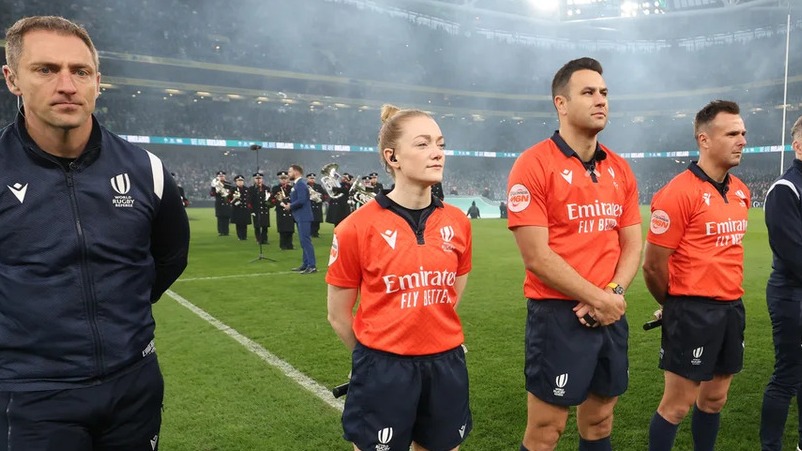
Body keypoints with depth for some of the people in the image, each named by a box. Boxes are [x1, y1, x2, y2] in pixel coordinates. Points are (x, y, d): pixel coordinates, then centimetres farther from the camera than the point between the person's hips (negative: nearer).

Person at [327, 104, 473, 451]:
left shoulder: (458, 223, -2)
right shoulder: (358, 227, -13)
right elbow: (338, 315, -3)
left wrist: (435, 340, 12)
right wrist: (375, 358, 7)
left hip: (447, 365, 4)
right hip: (383, 369, -3)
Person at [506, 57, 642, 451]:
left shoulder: (620, 169, 9)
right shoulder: (534, 165, -12)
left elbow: (632, 245, 10)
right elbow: (537, 258, -16)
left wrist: (614, 293, -8)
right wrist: (599, 298, -13)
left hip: (611, 314, 7)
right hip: (558, 314, -6)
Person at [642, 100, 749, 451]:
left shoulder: (740, 191, 8)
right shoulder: (679, 192, -17)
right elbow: (653, 265, -15)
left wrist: (730, 296, 17)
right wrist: (676, 305, 0)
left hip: (732, 307, 8)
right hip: (694, 310, -7)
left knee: (714, 398, 18)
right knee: (678, 404, 2)